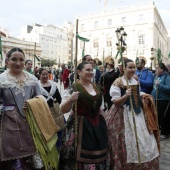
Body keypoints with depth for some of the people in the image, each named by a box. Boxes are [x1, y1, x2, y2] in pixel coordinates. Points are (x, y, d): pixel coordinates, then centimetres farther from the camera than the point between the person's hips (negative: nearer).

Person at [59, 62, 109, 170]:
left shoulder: (96, 87, 8)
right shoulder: (73, 88, -10)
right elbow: (63, 110, -13)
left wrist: (101, 119, 19)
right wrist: (70, 100, -30)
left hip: (97, 126, 6)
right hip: (80, 126, -5)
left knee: (97, 157, 14)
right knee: (81, 157, 1)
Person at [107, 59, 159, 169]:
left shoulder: (136, 81, 8)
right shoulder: (118, 82, -12)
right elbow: (116, 102, -15)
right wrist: (126, 95, -30)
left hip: (137, 112, 7)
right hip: (123, 114, -6)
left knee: (143, 140, 11)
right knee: (127, 142, 0)